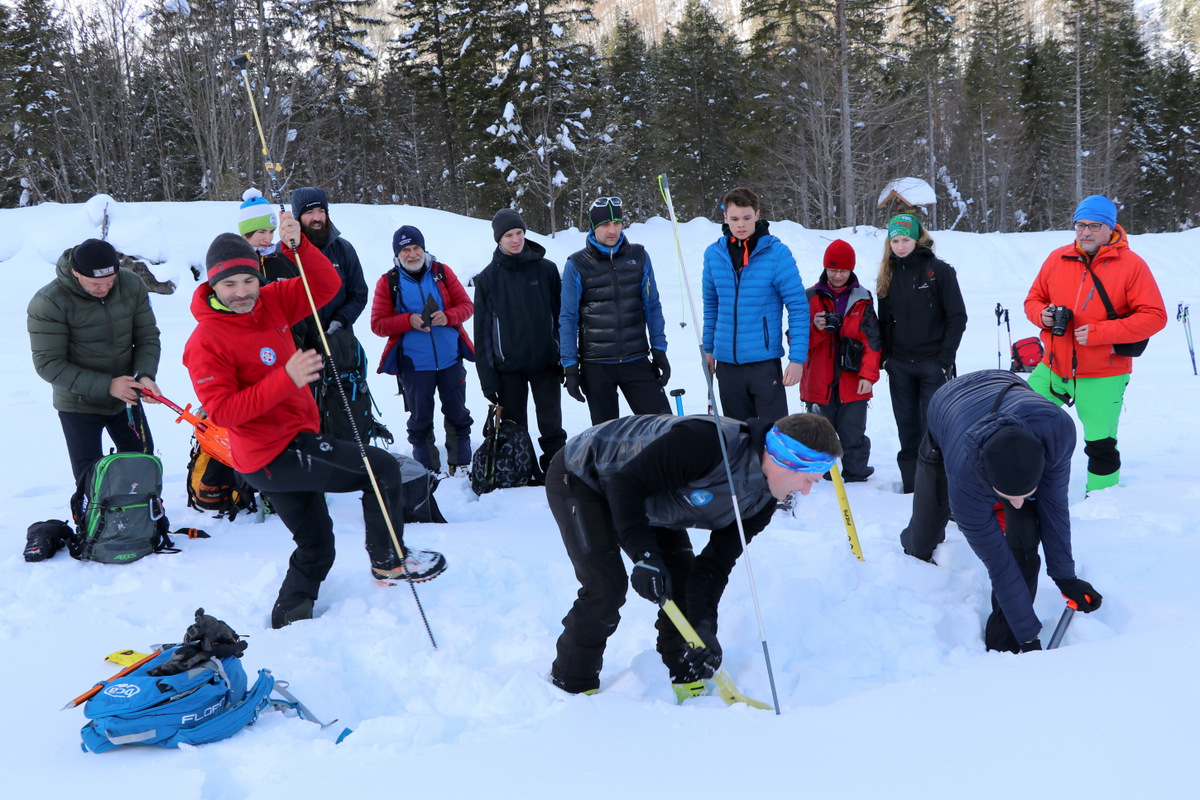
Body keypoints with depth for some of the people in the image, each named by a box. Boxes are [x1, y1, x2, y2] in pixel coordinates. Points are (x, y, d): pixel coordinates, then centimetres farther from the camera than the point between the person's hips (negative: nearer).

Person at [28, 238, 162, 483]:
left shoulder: (132, 285, -10)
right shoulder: (48, 303, -21)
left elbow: (148, 337, -2)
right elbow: (48, 364, -20)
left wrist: (145, 375, -22)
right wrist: (106, 386, -28)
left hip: (126, 398, 4)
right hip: (79, 405, -4)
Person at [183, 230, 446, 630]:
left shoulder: (270, 302, 2)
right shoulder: (205, 342, -17)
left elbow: (326, 285, 0)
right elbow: (222, 411, -24)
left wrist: (298, 247, -18)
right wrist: (286, 378, -33)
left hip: (290, 445, 9)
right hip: (274, 455, -8)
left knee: (316, 549, 19)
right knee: (382, 466, -10)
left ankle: (286, 624, 31)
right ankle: (389, 559, 6)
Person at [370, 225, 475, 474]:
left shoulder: (442, 272, 3)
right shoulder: (388, 282, -1)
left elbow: (466, 305, 3)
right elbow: (378, 323, -4)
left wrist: (448, 316, -17)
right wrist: (409, 321, -18)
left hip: (450, 360, 2)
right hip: (413, 365, -1)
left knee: (457, 414, 10)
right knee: (420, 419, 8)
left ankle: (461, 465, 22)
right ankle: (428, 470, 21)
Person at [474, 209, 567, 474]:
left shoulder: (546, 269, 2)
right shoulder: (487, 278, 2)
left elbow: (562, 315, 5)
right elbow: (482, 330, 2)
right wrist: (487, 376, -3)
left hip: (546, 362, 0)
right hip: (508, 367, 0)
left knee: (551, 427, 1)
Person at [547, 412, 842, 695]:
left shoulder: (762, 501, -10)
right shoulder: (707, 442, -38)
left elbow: (716, 562, -7)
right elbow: (625, 483, -34)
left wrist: (703, 624, -20)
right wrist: (644, 555, -37)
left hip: (644, 500, 8)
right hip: (579, 477, -8)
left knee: (683, 574, 1)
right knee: (607, 585, -16)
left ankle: (686, 681, 16)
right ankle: (572, 688, 1)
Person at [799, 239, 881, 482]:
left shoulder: (862, 300, 5)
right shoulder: (810, 298, 4)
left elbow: (871, 341, 2)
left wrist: (868, 374, -8)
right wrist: (816, 328, -16)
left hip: (853, 383, 0)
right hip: (819, 382, 1)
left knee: (853, 436, 3)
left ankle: (856, 480, 14)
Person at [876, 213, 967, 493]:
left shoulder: (939, 270, -4)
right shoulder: (888, 275, 9)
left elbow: (957, 317, -5)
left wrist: (945, 360, -10)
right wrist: (885, 357, 4)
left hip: (932, 364, -4)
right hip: (899, 366, 4)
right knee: (907, 429, 8)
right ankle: (910, 488, 15)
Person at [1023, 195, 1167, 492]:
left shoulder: (1131, 265, -9)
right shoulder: (1058, 259, 3)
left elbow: (1155, 316, -12)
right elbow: (1034, 299, 14)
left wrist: (1099, 332, -21)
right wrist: (1042, 316, -10)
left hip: (1103, 376, -4)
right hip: (1053, 367, 4)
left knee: (1101, 445, 5)